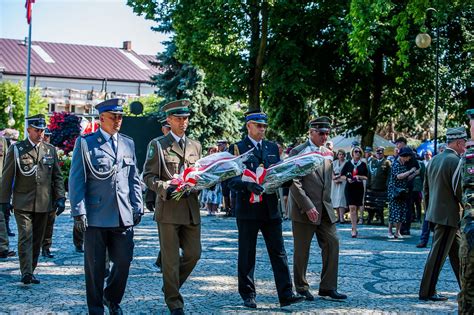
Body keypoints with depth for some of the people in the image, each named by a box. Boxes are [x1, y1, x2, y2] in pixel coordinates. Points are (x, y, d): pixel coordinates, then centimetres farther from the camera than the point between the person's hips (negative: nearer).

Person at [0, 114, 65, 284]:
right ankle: (26, 273, -14)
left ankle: (31, 271, 17)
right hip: (23, 203, -3)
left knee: (37, 239, 8)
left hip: (43, 204, 3)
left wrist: (60, 198, 3)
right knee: (25, 237, -11)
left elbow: (57, 176, 13)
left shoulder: (51, 150, 10)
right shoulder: (16, 149, 1)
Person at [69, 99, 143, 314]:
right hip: (96, 216, -4)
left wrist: (137, 207, 9)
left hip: (124, 216, 4)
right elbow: (76, 181, -3)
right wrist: (79, 211, -9)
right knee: (95, 266, 4)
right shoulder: (85, 143, 0)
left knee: (124, 262, 4)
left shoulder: (128, 144, 14)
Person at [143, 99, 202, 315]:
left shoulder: (196, 146, 16)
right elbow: (148, 176, -3)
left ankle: (171, 286, 31)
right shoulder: (157, 145, 1)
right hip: (168, 208, -5)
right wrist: (166, 188, -19)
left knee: (194, 253, 7)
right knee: (171, 258, 0)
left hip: (191, 209, 5)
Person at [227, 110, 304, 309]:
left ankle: (286, 295, 2)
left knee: (279, 253, 1)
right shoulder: (237, 148, -3)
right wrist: (248, 185, -29)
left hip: (270, 209, 4)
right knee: (247, 255, 6)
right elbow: (232, 180, -11)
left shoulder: (272, 148, 13)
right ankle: (248, 296, 16)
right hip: (248, 209, -4)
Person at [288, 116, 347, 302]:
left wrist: (327, 203, 12)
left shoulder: (327, 153, 14)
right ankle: (301, 288, 16)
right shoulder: (298, 152, -8)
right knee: (302, 250, 3)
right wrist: (308, 207, -19)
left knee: (332, 244, 1)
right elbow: (294, 183, -14)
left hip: (325, 209, 6)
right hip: (304, 210, -6)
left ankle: (328, 287, 8)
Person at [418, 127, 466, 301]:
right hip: (449, 215, -9)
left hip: (435, 213, 9)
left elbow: (425, 189, 15)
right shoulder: (455, 161, -17)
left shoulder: (434, 160, 10)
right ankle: (427, 292, 4)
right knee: (438, 254, -2)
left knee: (457, 252, 17)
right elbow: (460, 191, -19)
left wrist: (428, 210, 22)